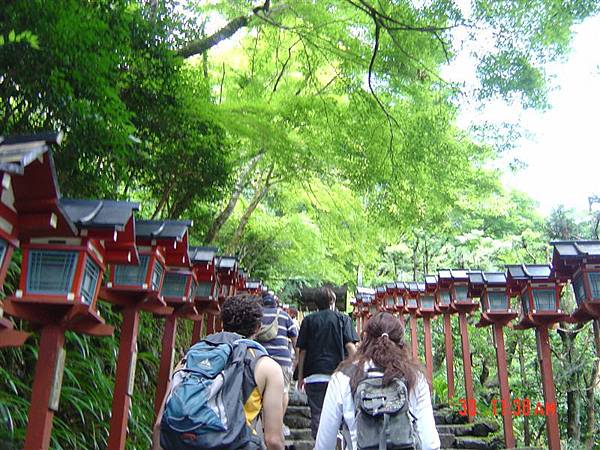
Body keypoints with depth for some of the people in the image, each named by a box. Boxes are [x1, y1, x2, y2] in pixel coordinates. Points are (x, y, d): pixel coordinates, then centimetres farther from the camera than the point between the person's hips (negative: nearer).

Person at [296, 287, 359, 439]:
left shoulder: (308, 320, 6)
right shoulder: (342, 318, 4)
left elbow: (302, 350, 5)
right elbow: (350, 346, -4)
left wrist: (300, 376, 11)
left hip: (313, 375, 0)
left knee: (317, 414, 4)